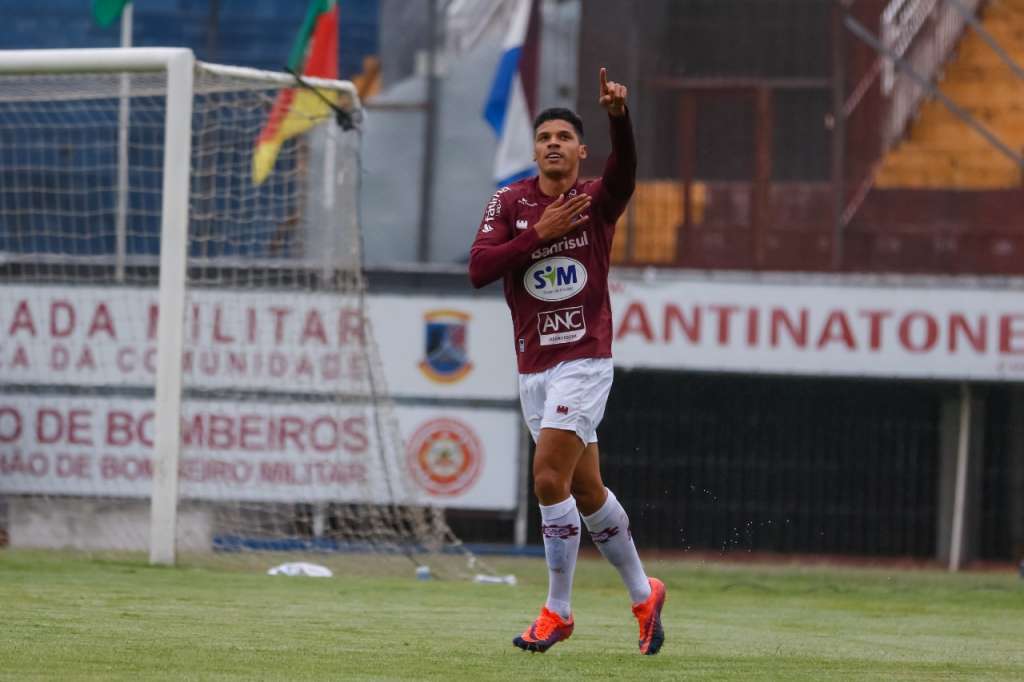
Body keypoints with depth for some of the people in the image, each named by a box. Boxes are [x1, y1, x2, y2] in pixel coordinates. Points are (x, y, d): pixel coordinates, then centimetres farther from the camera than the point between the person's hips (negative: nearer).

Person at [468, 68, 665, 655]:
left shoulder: (598, 201, -4)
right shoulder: (511, 203, 4)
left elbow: (625, 166, -26)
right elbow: (479, 270, -7)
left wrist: (619, 115, -45)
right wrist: (539, 233, -17)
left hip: (586, 360, -4)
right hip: (533, 368, 4)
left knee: (549, 479, -15)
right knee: (587, 491, 13)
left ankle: (558, 612, -5)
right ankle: (644, 595, 30)